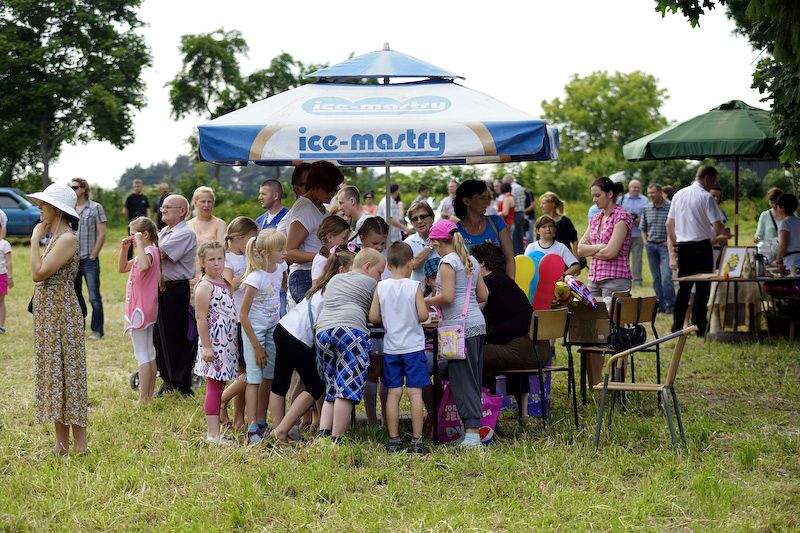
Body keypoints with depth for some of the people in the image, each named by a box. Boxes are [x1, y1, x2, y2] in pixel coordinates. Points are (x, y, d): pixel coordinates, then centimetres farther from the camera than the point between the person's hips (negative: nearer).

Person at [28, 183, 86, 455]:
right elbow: (41, 275, 14)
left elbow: (38, 273, -21)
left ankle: (79, 445, 2)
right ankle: (61, 443, 18)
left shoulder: (67, 239, -16)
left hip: (61, 315, -10)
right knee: (54, 375, 11)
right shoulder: (55, 237, 13)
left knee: (65, 374, -5)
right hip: (48, 316, 10)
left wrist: (35, 239, -15)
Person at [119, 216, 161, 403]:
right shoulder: (145, 252, 13)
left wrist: (139, 243, -33)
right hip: (145, 310, 10)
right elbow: (123, 268, 21)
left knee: (142, 355, -7)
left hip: (141, 309, -10)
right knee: (149, 354, 13)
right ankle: (149, 396, 19)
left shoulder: (149, 251, -18)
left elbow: (144, 266, -42)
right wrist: (124, 248, 7)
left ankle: (143, 399, -6)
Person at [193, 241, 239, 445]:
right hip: (214, 344, -8)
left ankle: (215, 430, 14)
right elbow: (201, 317, -16)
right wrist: (206, 346, -20)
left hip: (227, 344, 8)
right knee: (214, 388, -5)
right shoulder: (205, 286, -11)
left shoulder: (225, 283, 14)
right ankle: (213, 434, -3)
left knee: (219, 387, 10)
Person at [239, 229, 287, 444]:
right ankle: (252, 429, -10)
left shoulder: (280, 268, -4)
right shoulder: (255, 278, -24)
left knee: (269, 377, 8)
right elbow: (243, 315, -19)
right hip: (254, 329, -6)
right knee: (255, 378, -9)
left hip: (272, 328, 6)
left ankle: (261, 423, 18)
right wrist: (256, 346, -16)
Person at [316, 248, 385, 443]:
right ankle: (336, 440, -15)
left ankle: (323, 434, -2)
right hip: (350, 331, -7)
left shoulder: (334, 280, 31)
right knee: (347, 390, -9)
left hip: (322, 331, 7)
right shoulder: (369, 283, 11)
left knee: (331, 391, 13)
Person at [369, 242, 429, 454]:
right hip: (413, 347, -2)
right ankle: (416, 441, 1)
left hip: (391, 347, 3)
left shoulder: (381, 287, -1)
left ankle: (393, 440, 8)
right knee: (415, 393, 0)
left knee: (393, 393, 7)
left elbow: (373, 317, -2)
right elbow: (423, 315, -12)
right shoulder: (414, 286, -8)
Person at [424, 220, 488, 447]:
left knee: (462, 379, -7)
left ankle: (472, 430, -12)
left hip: (460, 326, -8)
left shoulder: (448, 262, -8)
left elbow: (447, 297, -16)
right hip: (478, 324, 8)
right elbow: (483, 295, 17)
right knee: (474, 379, 10)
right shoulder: (471, 261, 16)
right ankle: (475, 426, 11)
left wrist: (426, 301, -1)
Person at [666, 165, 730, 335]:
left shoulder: (679, 195, 10)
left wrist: (673, 253, 20)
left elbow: (669, 224, 14)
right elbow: (717, 227, -14)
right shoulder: (706, 197, -9)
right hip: (701, 246, -6)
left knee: (684, 288, 12)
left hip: (682, 247, 6)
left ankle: (677, 327, 11)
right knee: (702, 288, 0)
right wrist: (726, 234, 8)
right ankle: (698, 327, -2)